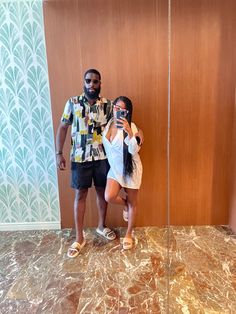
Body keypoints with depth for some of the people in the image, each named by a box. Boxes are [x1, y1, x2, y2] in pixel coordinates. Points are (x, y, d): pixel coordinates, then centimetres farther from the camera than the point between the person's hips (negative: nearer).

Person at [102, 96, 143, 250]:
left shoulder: (130, 126, -16)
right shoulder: (107, 124, -1)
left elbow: (134, 150, -27)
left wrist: (129, 131, -37)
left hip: (131, 168, -4)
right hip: (114, 169, 4)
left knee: (132, 202, 8)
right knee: (109, 197, -16)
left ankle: (129, 234, 30)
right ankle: (125, 203, 22)